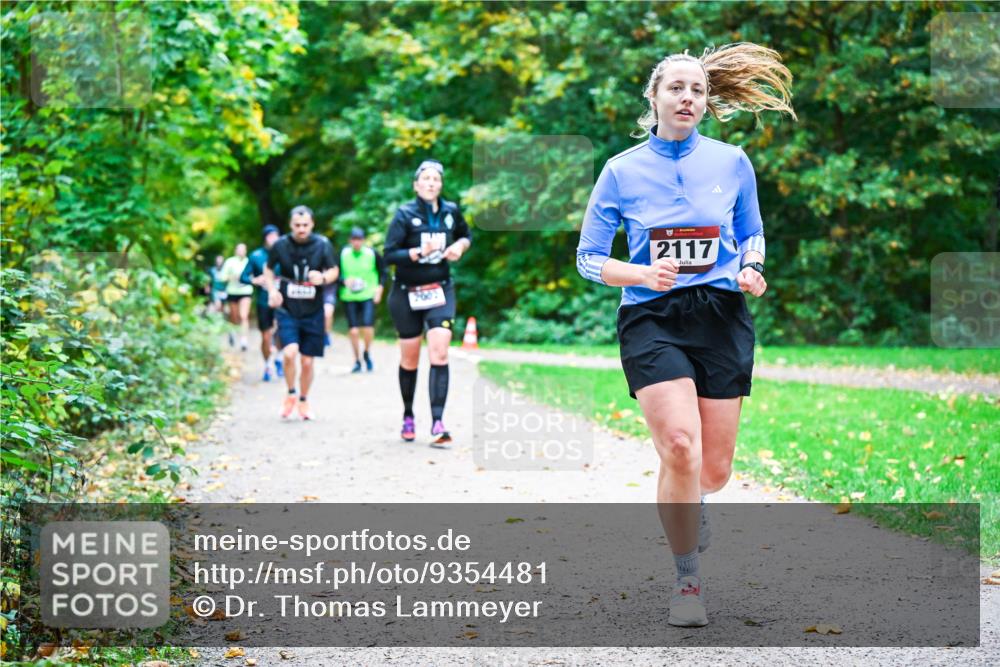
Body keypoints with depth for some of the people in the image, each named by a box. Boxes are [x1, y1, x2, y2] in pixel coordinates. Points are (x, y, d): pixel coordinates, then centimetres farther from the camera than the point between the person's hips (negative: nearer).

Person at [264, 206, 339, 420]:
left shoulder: (322, 245, -3)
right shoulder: (280, 245, -3)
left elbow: (334, 271, 6)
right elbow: (268, 269, 13)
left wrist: (323, 278, -16)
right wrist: (272, 290, -3)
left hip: (313, 312, 1)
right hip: (287, 309, -1)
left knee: (308, 361, 5)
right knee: (290, 352, -21)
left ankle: (303, 401, 28)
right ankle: (290, 394, 3)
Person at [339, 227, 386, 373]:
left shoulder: (372, 253, -3)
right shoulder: (343, 254, -2)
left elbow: (382, 271, 9)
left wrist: (379, 288, -2)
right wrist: (344, 281, -16)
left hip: (368, 296, -1)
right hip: (349, 297, 1)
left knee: (368, 326, -16)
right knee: (353, 331, -2)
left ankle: (367, 353, 13)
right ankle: (357, 361, 16)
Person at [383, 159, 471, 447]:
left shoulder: (450, 211, 1)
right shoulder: (405, 214, -9)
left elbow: (466, 235, 20)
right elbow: (389, 254, -15)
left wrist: (460, 246, -2)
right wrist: (420, 252, -28)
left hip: (440, 291, 2)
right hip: (407, 294, -1)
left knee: (439, 354, -15)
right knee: (409, 360, 9)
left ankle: (437, 423, -18)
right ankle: (408, 416, 30)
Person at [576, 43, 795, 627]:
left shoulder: (732, 162, 5)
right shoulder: (622, 170, 1)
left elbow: (752, 232, 21)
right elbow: (589, 258, 5)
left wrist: (752, 269, -1)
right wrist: (643, 274, -13)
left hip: (722, 318, 2)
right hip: (652, 318, -2)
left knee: (714, 470, 2)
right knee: (680, 446, -22)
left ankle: (691, 504, 43)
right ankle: (688, 580, -4)